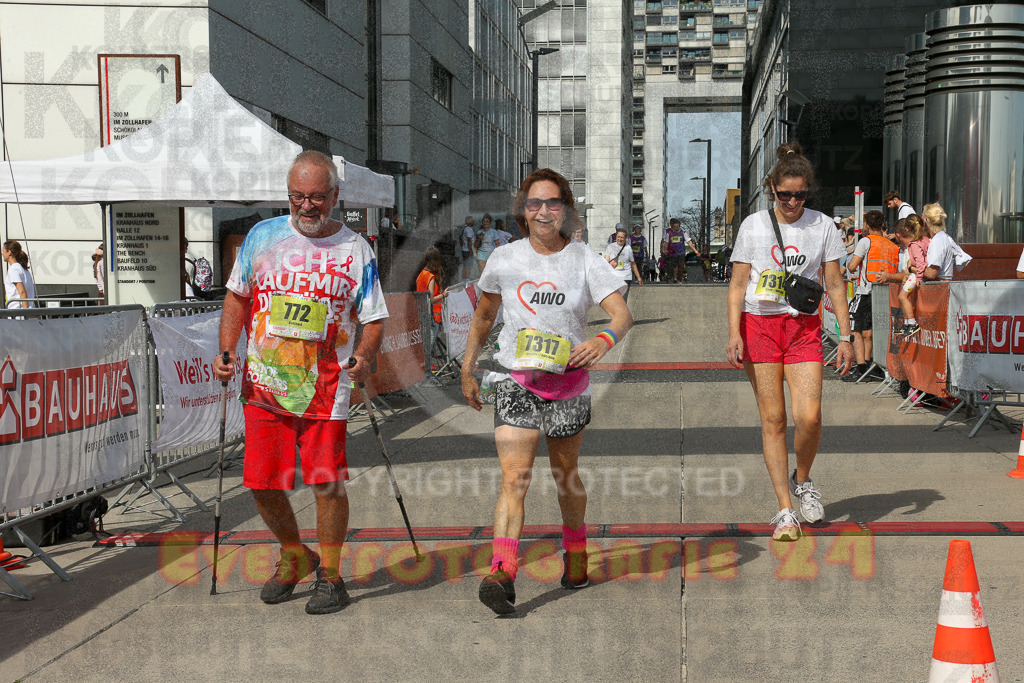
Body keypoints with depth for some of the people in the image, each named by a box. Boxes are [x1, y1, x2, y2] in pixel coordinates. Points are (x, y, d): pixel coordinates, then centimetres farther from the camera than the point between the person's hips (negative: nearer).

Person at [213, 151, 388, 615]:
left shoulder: (356, 250, 1)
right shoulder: (262, 236, 6)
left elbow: (373, 319, 3)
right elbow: (238, 296, 15)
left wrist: (364, 357, -17)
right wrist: (227, 351, 2)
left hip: (323, 386, -2)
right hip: (263, 384, 2)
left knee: (327, 482, -6)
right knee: (262, 483, 4)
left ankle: (330, 575, 14)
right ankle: (294, 557, 31)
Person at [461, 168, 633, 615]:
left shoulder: (585, 260, -2)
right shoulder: (504, 259, 3)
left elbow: (622, 314, -13)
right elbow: (483, 316, 17)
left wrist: (604, 340, -35)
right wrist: (467, 371, 15)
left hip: (568, 380, 0)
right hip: (515, 380, 0)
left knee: (566, 475, 14)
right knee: (514, 477, -14)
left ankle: (575, 553, 39)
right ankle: (503, 574, -22)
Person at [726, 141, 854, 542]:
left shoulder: (822, 226, 4)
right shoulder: (753, 226, 2)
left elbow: (835, 284, 8)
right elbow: (738, 284, 3)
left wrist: (845, 336, 3)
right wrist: (734, 334, -7)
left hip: (804, 327, 1)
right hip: (758, 326, 0)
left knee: (809, 417, -13)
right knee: (772, 418, -2)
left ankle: (802, 480, 18)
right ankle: (785, 510, 5)